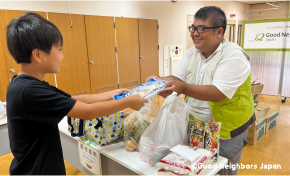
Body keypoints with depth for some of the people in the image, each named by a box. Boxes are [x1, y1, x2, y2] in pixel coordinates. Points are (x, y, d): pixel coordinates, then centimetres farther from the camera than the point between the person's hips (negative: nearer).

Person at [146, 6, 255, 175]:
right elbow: (177, 78, 0)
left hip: (226, 130, -6)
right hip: (195, 126, 6)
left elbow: (218, 93, -32)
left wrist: (183, 88, -43)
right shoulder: (192, 53, 0)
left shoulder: (233, 55, -22)